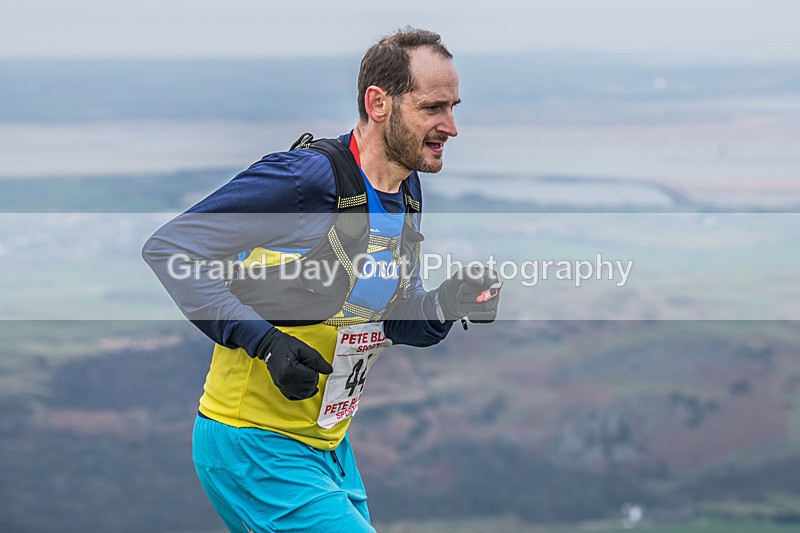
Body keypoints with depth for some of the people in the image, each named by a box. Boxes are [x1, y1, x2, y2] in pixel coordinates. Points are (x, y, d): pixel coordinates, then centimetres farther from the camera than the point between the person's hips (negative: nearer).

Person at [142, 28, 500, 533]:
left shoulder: (407, 193, 8)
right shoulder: (307, 176, -20)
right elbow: (168, 248, -19)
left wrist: (442, 305, -6)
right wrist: (263, 340, -25)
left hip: (329, 447, 9)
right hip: (256, 445, -9)